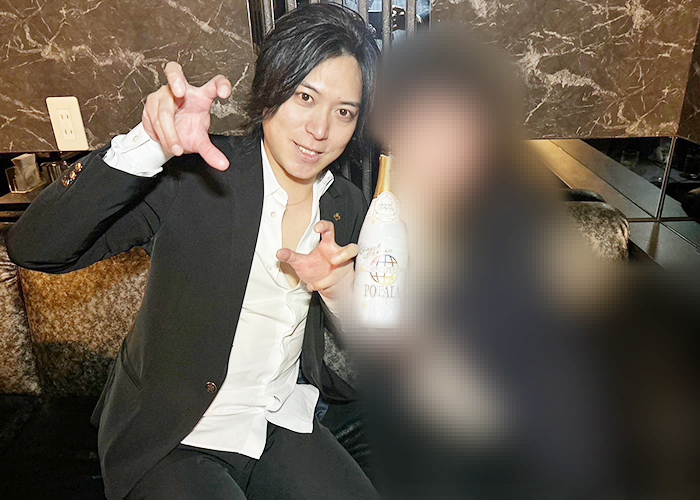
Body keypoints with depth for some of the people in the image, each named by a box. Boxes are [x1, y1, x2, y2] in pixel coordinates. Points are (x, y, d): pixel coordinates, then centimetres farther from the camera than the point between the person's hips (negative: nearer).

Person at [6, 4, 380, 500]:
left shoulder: (347, 205, -1)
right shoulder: (196, 174, -16)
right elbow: (33, 248, -24)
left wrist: (338, 292, -17)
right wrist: (149, 144, -37)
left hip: (284, 423, 4)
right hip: (169, 440, -3)